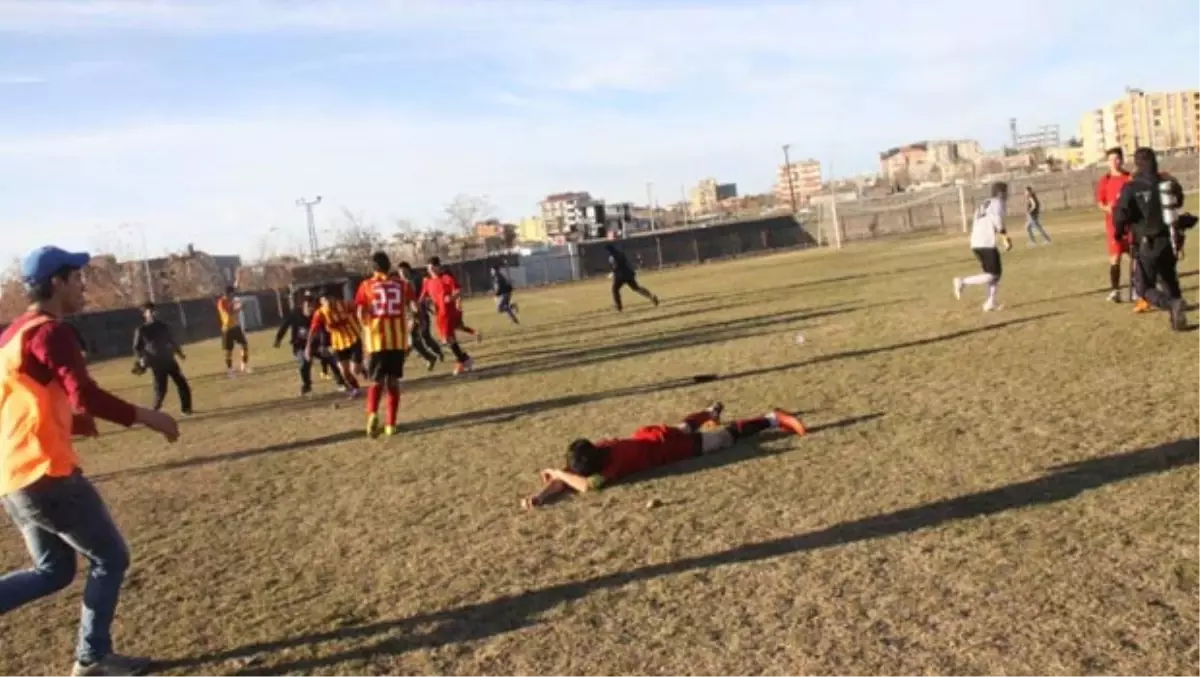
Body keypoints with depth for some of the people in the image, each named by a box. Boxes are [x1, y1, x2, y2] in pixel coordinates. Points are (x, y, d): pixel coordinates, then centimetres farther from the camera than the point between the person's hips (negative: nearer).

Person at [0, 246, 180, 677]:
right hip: (46, 474, -9)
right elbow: (85, 396, -25)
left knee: (54, 570, 21)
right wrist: (144, 416, -16)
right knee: (110, 560, 6)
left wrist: (76, 422, 21)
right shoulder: (50, 332, -13)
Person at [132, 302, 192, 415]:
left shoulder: (162, 326, 8)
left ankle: (186, 408, 21)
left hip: (170, 360, 4)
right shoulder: (141, 330, -3)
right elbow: (137, 347, 1)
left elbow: (172, 340, 19)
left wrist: (179, 352, 15)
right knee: (161, 390, -9)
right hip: (157, 364, -4)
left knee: (182, 384, 6)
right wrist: (141, 358, -14)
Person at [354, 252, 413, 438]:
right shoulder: (401, 284, 8)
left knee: (376, 381, 8)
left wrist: (368, 325, 13)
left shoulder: (366, 285, 3)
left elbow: (360, 313, -5)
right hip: (399, 339, 1)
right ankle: (391, 424, 10)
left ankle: (372, 414, -19)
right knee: (393, 381, 11)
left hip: (377, 339, -1)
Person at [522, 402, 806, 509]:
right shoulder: (592, 452, -22)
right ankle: (712, 412, 69)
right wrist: (539, 496, -39)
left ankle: (774, 419, 23)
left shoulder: (614, 459, -40)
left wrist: (557, 473, -43)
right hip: (650, 435, 7)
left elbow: (588, 485, -54)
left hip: (666, 444, -7)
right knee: (682, 428, 39)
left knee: (729, 435, 8)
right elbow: (564, 482, -21)